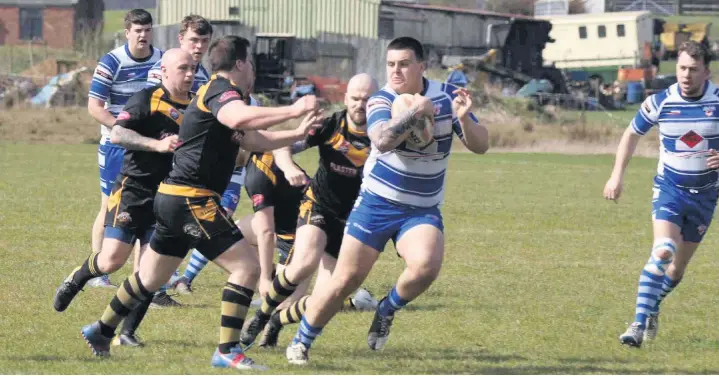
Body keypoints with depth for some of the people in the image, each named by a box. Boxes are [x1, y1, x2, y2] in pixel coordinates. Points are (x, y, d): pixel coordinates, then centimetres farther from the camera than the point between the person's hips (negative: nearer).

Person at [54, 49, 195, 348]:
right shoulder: (147, 99, -9)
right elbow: (117, 134, -20)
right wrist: (158, 144, -29)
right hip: (133, 191, -4)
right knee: (112, 261, -9)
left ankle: (127, 332, 6)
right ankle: (75, 280, 24)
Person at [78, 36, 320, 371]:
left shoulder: (216, 92, 20)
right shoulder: (220, 90, -13)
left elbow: (254, 140, 27)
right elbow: (239, 118, -37)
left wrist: (298, 133, 16)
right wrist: (293, 110, -36)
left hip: (173, 199, 11)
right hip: (191, 200, -11)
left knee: (150, 278, 23)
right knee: (247, 266, -12)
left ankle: (101, 331, 36)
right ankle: (227, 351, -13)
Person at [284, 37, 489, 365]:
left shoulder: (446, 96, -4)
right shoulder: (381, 101, -12)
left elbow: (480, 145, -8)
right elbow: (382, 140, -33)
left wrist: (464, 119, -26)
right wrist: (416, 111, -37)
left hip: (422, 211, 2)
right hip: (376, 204, -2)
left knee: (426, 264, -28)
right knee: (346, 280, -2)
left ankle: (387, 310, 2)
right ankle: (300, 342, 19)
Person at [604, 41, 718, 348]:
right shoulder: (659, 103, -9)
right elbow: (632, 134, 8)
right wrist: (617, 176, 5)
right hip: (669, 188, -2)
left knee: (678, 268, 10)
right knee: (663, 251, -25)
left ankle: (652, 309, 38)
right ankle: (639, 324, -25)